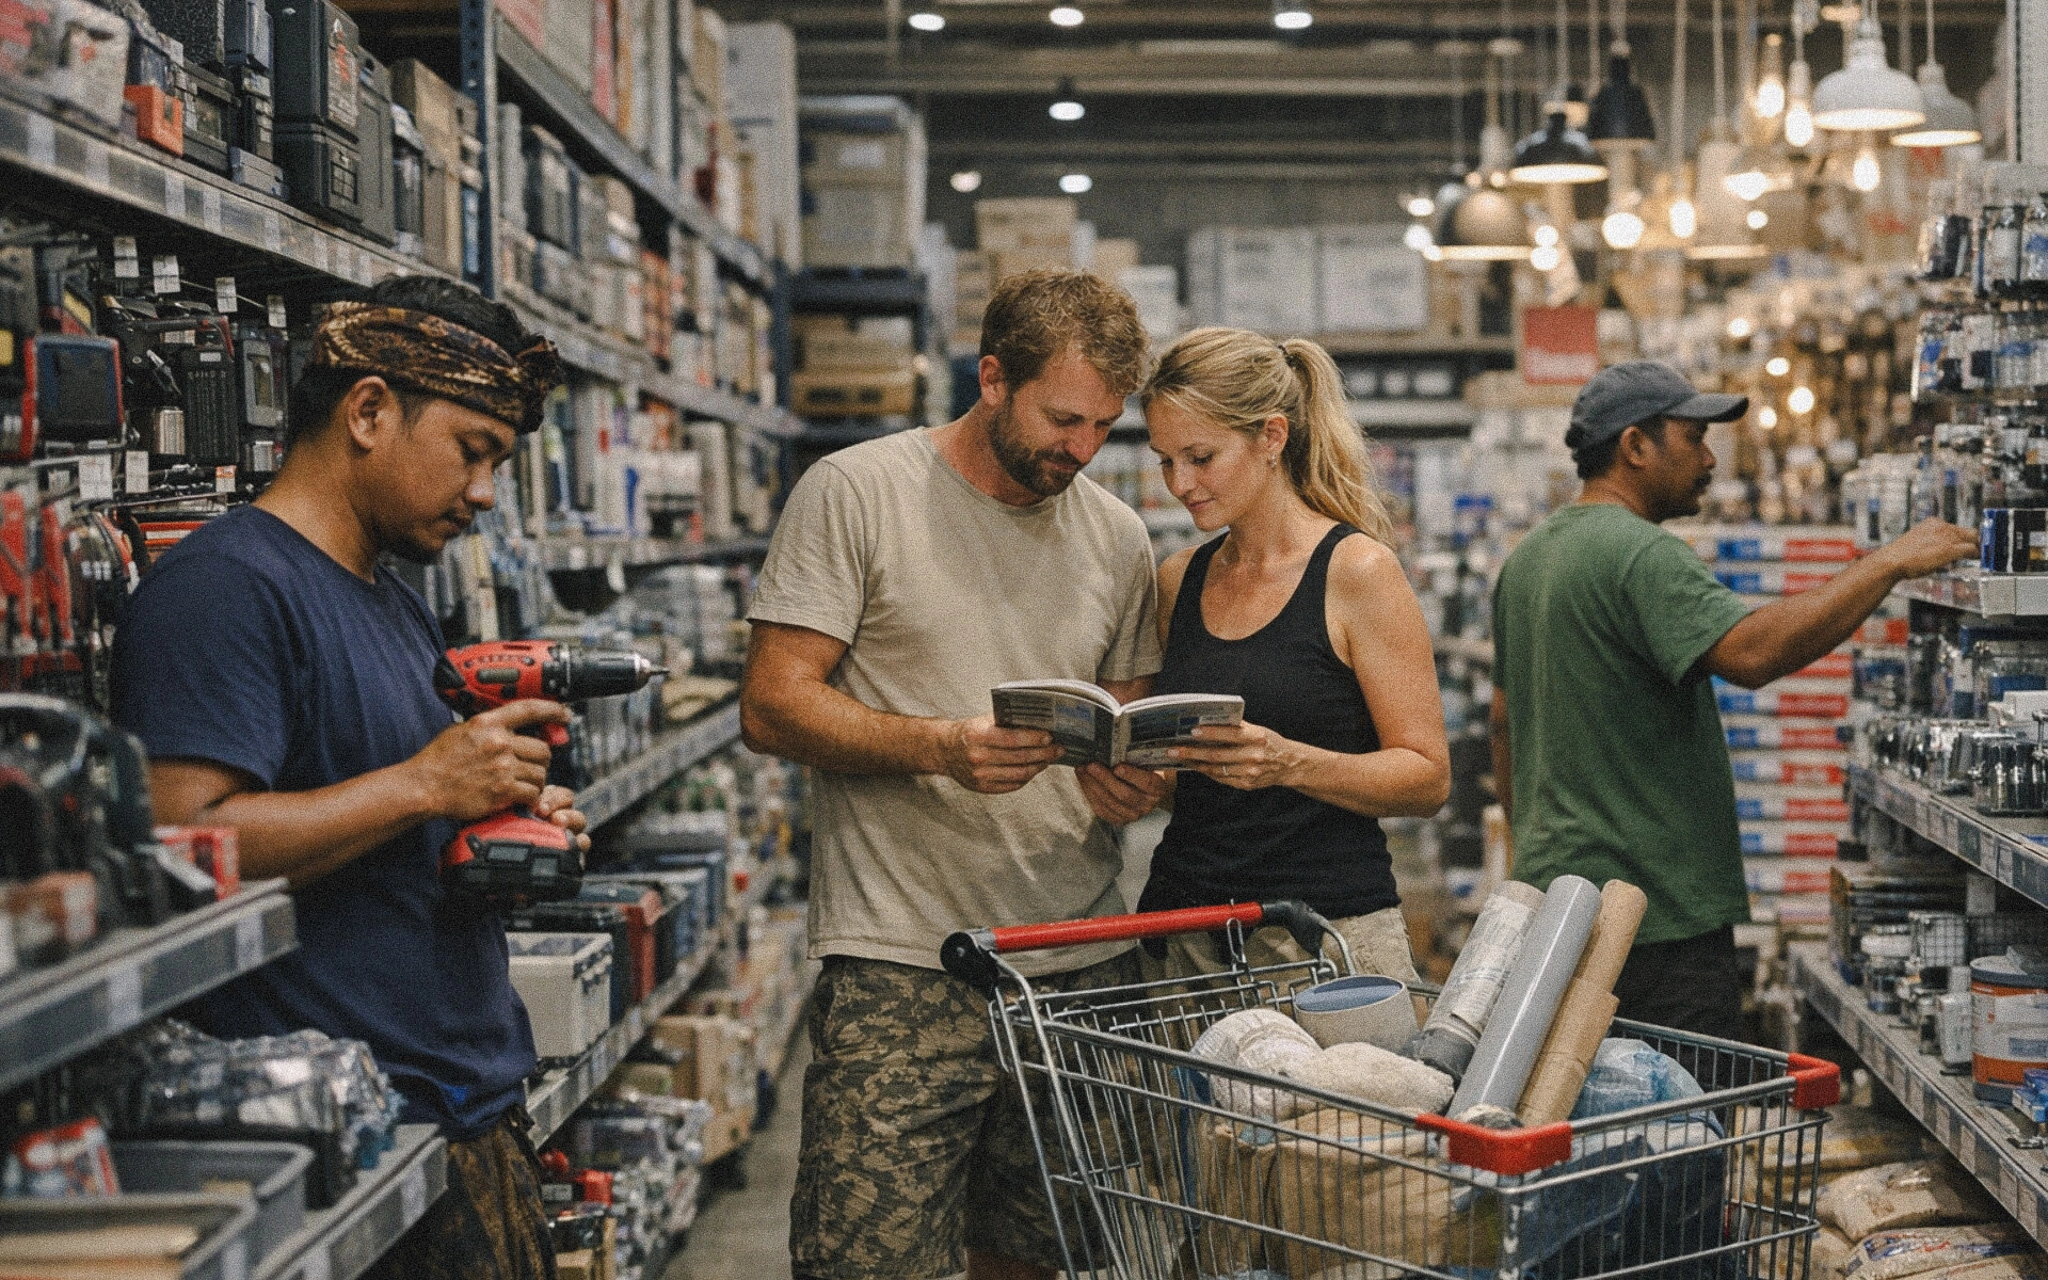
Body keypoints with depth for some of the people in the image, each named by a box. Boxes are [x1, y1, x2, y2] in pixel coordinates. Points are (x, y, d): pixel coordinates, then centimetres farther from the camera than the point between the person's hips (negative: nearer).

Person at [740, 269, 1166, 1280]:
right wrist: (937, 746, -23)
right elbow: (772, 705, -7)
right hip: (899, 969, -5)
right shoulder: (854, 493, -3)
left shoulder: (1117, 537, 13)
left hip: (1082, 965, 5)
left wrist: (1131, 781, -4)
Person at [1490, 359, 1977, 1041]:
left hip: (1552, 888, 10)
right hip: (1652, 911, -10)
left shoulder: (1527, 557, 15)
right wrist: (1890, 563, -25)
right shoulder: (1640, 555, -16)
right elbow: (1749, 652, -31)